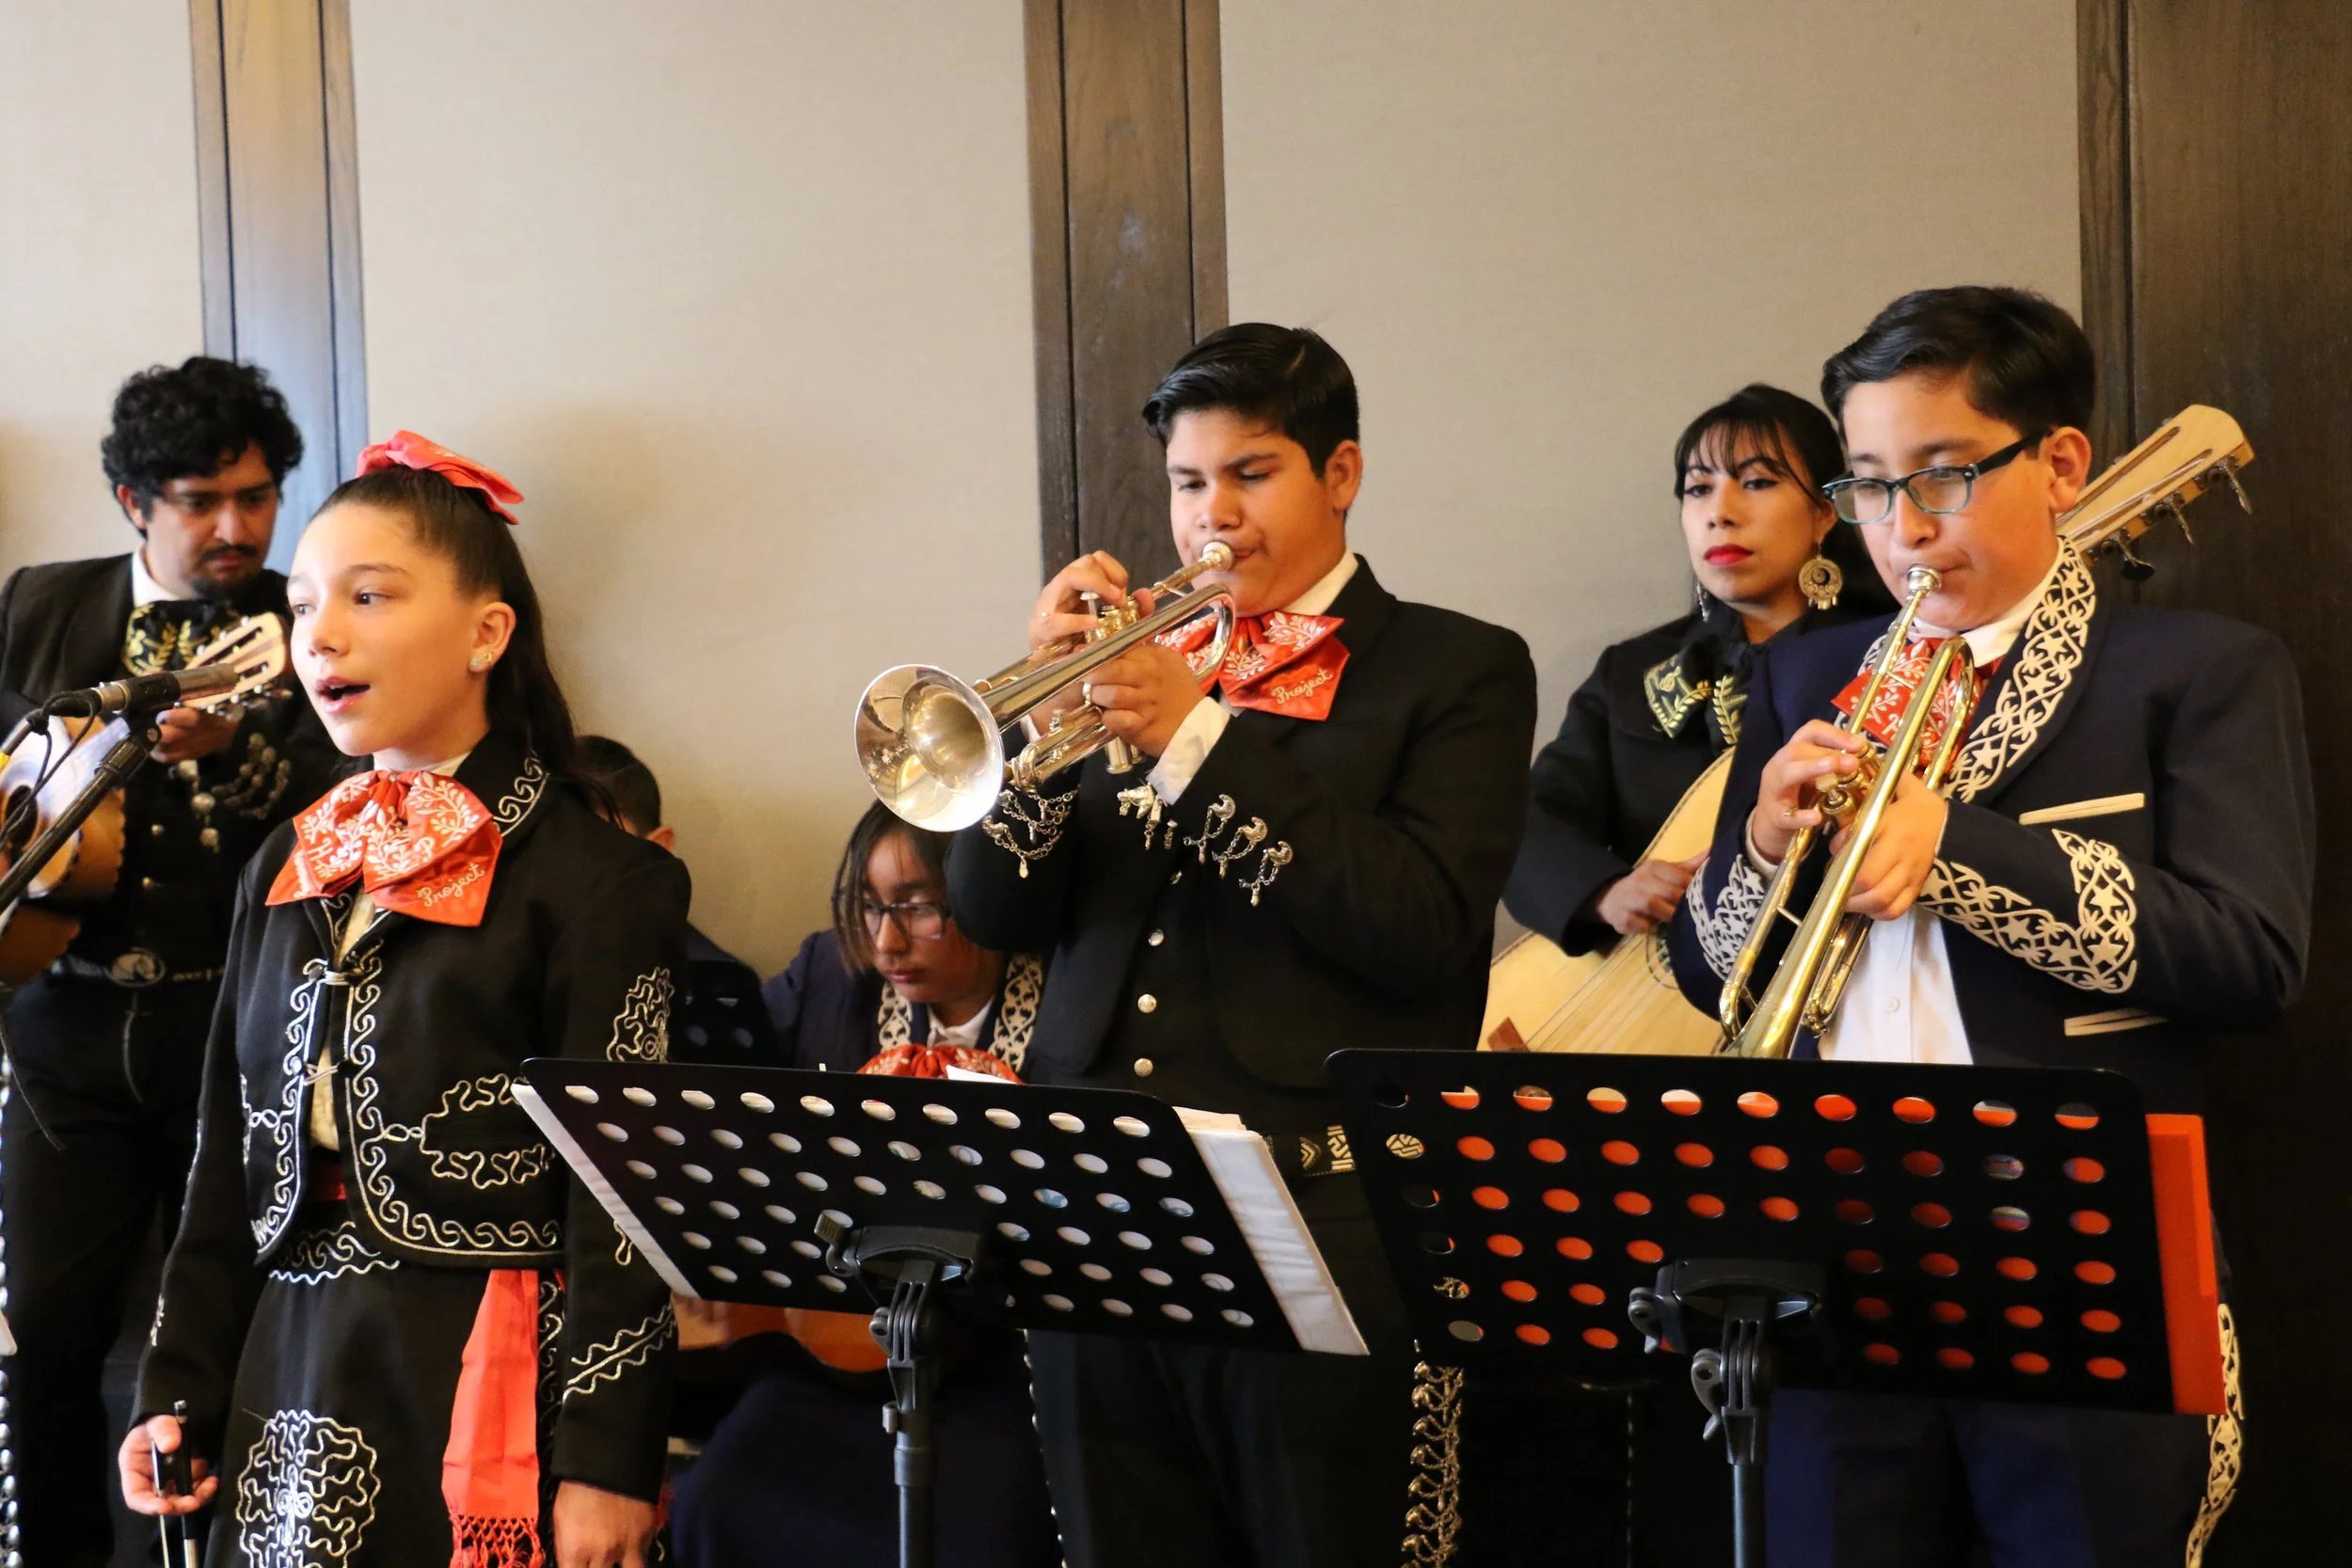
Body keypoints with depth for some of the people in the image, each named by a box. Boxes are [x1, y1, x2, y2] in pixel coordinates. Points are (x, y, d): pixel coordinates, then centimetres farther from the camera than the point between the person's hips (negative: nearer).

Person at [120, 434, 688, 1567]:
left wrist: (607, 1461, -14)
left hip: (491, 1385, -6)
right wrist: (178, 1391, 10)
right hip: (291, 1386, 6)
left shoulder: (591, 877, -7)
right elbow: (229, 1157, 16)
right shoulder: (290, 869, 13)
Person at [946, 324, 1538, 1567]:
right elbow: (993, 914, 8)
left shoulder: (1457, 672, 3)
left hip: (1322, 1226, -4)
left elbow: (1426, 928, -13)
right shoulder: (1138, 665, 16)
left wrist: (1197, 739, -16)